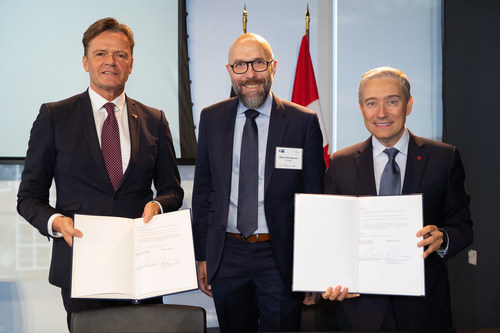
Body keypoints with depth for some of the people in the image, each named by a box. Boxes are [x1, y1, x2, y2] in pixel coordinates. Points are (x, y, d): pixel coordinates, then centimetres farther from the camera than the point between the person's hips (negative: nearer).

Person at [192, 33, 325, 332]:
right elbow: (203, 190, 9)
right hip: (227, 256, 3)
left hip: (282, 259, -2)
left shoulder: (304, 122, -4)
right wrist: (202, 256, 6)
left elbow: (316, 198, -2)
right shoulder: (212, 119, 5)